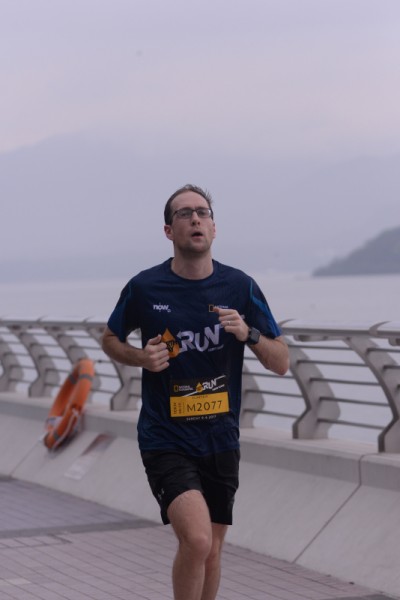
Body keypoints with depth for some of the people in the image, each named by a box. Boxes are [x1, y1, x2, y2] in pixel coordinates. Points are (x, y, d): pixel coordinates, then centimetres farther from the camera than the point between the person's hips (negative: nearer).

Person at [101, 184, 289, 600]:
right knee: (196, 539, -22)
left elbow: (281, 364, 2)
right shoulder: (144, 288, -6)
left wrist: (248, 333, -17)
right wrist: (141, 357, -8)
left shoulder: (240, 288, -1)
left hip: (221, 440, 3)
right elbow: (111, 339, 13)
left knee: (211, 551, 13)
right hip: (165, 439, -3)